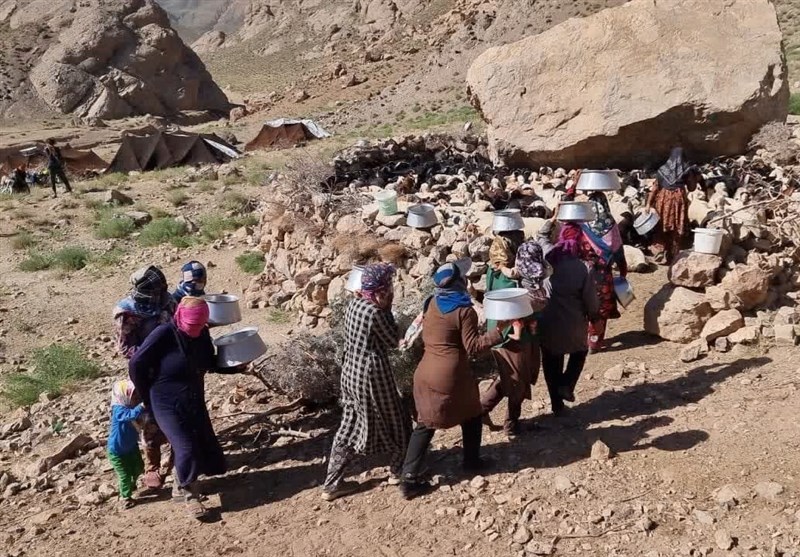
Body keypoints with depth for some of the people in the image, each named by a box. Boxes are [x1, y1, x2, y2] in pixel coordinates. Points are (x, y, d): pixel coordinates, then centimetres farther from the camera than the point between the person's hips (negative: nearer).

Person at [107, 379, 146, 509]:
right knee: (125, 474, 1)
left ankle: (131, 484, 49)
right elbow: (132, 415, -51)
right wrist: (144, 404, -61)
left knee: (139, 468, 19)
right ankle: (125, 497, 23)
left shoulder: (132, 406, -7)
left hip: (131, 446, 8)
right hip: (117, 450, -8)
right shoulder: (119, 410, -31)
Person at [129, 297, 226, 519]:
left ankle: (181, 486, 31)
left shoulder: (202, 334, -4)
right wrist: (149, 398, -6)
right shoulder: (163, 334, -21)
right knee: (186, 448, -15)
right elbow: (136, 365, -14)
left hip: (195, 402, 6)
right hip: (168, 406, -6)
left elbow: (210, 363, 11)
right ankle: (189, 495, 8)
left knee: (206, 448, 6)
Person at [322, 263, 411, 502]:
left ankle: (332, 484, 18)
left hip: (351, 372, 8)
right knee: (394, 421, 15)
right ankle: (399, 471, 34)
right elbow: (393, 341, -10)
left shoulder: (354, 304, 4)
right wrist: (387, 308, -9)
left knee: (349, 426, 15)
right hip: (372, 376, -8)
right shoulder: (375, 312, -22)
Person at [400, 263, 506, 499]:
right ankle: (472, 461, 35)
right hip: (451, 376, -5)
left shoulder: (432, 304, 7)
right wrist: (498, 331, -15)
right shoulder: (464, 311, -13)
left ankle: (409, 478, 5)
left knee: (425, 424, 11)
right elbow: (472, 347, -13)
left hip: (425, 372, 6)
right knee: (472, 415, 21)